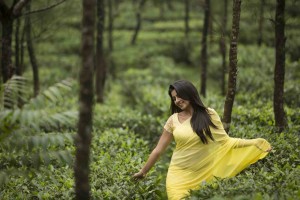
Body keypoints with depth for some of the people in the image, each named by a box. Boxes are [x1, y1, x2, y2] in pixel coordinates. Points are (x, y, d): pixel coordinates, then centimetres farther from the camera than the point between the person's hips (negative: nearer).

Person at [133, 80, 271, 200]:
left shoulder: (209, 115, -1)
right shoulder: (173, 120, 1)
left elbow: (225, 141, 1)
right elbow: (158, 150, 10)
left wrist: (255, 143, -6)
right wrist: (143, 171, 16)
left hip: (202, 175, -1)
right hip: (178, 174, 1)